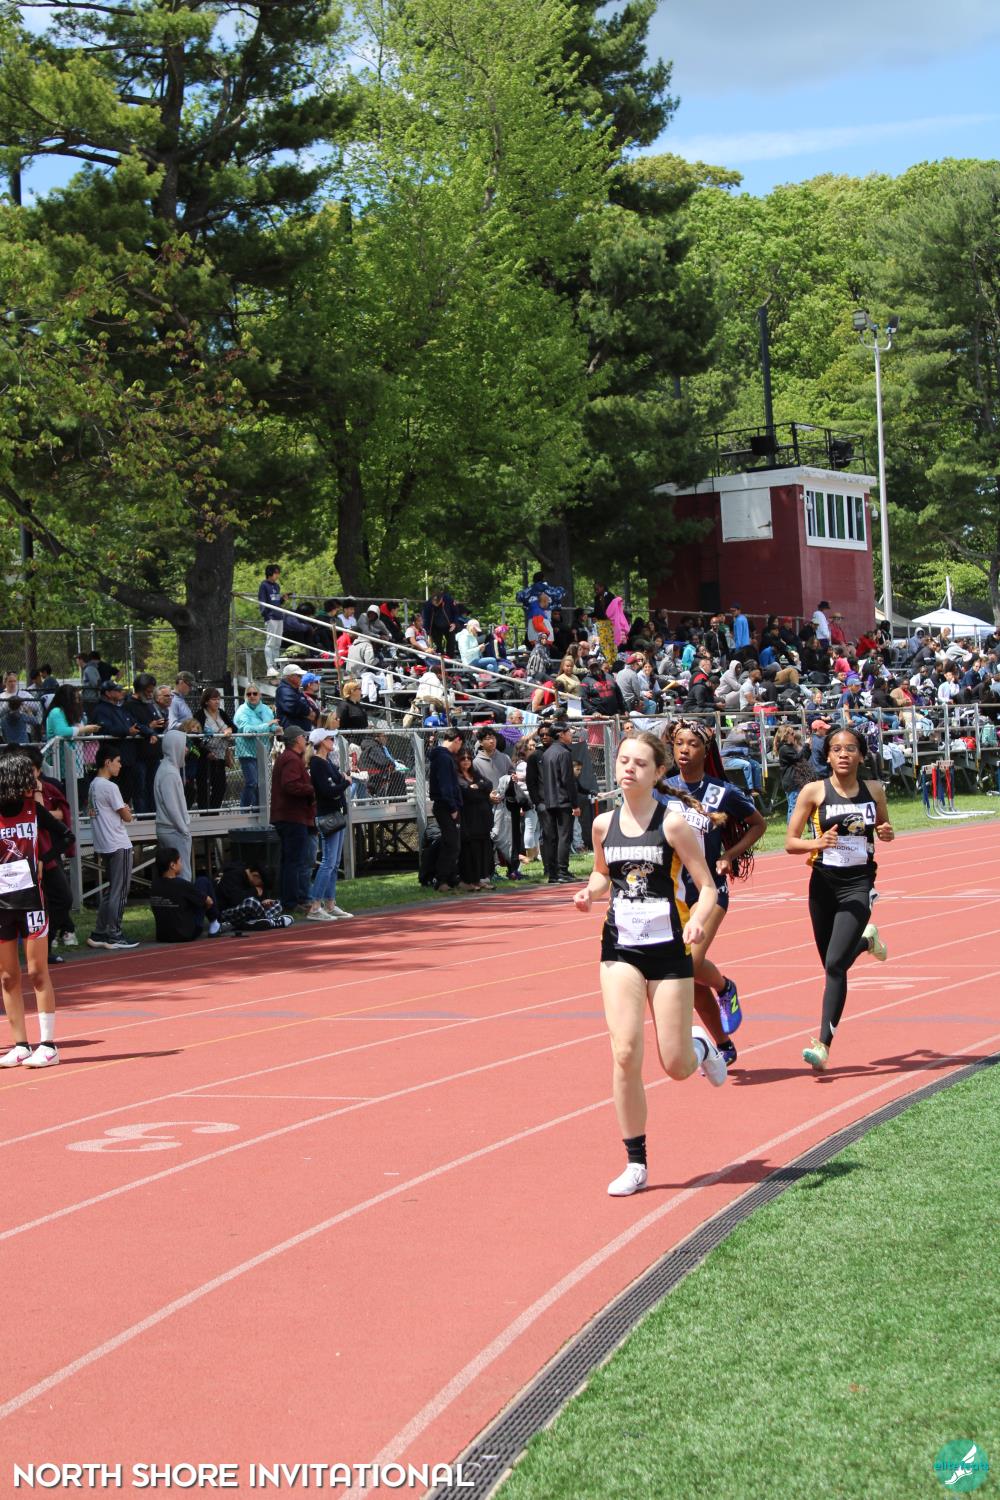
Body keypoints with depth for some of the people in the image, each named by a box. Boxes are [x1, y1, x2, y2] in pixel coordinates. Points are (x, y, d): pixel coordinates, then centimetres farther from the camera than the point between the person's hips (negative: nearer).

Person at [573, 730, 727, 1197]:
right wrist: (590, 892, -2)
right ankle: (636, 1164, 1)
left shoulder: (672, 824, -9)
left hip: (668, 949, -2)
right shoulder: (604, 824, 2)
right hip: (619, 948, 2)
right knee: (625, 1054, -12)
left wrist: (697, 921, -27)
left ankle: (700, 1046, 40)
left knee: (676, 1066, 0)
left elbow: (707, 887, -7)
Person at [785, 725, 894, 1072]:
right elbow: (790, 842, -2)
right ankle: (865, 939, 49)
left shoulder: (874, 790, 2)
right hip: (824, 883, 1)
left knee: (835, 965, -14)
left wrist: (886, 833, -5)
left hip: (859, 884, -1)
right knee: (832, 966, 14)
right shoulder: (813, 792, -4)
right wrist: (815, 843, -22)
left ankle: (824, 1044, -13)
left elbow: (884, 828, 19)